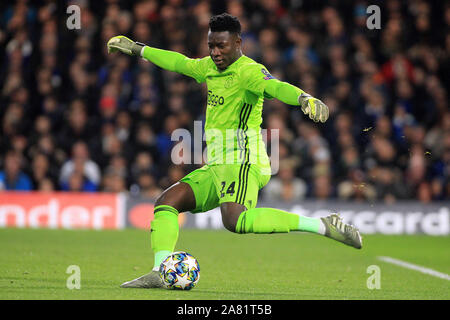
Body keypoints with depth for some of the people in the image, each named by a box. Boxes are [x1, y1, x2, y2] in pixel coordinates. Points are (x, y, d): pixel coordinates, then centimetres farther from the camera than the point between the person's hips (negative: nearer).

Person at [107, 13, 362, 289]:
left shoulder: (248, 70, -10)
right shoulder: (210, 67, 17)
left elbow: (276, 87, -30)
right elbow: (179, 62, 36)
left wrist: (305, 98, -51)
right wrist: (136, 49, 46)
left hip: (242, 162, -9)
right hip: (217, 166, 9)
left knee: (235, 220, -32)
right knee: (166, 203, -1)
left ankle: (322, 225, -30)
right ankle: (160, 273, -8)